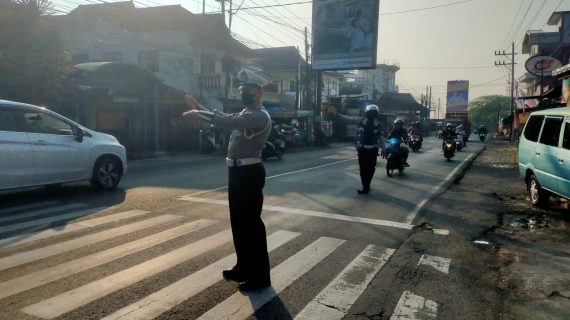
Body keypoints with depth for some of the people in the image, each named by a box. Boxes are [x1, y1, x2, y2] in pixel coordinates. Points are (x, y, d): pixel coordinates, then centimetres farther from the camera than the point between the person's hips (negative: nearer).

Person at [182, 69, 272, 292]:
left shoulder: (260, 116, -16)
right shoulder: (246, 113, 18)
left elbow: (228, 122, -28)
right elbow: (226, 118, 26)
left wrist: (198, 113, -19)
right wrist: (199, 106, 19)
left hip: (249, 173, -10)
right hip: (238, 172, 10)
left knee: (251, 223, -4)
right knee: (238, 222, 15)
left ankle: (260, 276, 7)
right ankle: (244, 268, 29)